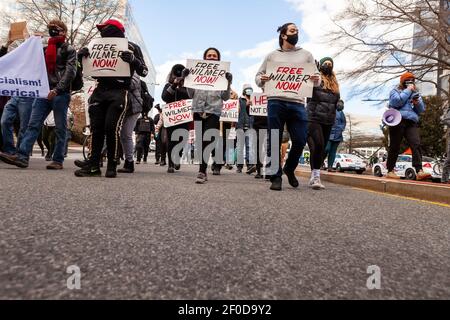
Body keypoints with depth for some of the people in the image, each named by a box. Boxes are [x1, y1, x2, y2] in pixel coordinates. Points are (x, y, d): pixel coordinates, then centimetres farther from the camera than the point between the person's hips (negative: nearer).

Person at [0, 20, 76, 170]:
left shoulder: (69, 49, 6)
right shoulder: (45, 49, 25)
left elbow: (70, 71, -7)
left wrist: (57, 89, -16)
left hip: (60, 94, -6)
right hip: (43, 92, 6)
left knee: (60, 128, -3)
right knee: (33, 124, -4)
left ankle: (58, 160, 0)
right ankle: (22, 156, -8)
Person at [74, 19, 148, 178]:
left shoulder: (131, 47, 6)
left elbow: (144, 72, 0)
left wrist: (133, 60, -19)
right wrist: (82, 55, 5)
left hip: (119, 92, -5)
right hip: (100, 90, 5)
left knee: (111, 127, -15)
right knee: (96, 128, -1)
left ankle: (112, 166, -5)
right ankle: (94, 165, 1)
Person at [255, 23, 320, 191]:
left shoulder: (306, 55, 18)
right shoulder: (272, 56, 15)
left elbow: (317, 77, 16)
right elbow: (258, 76, 14)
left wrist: (316, 79, -9)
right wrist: (262, 79, -10)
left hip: (297, 104, 1)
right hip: (276, 103, -1)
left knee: (300, 141, -2)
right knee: (275, 141, -1)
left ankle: (289, 169, 24)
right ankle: (276, 177, 8)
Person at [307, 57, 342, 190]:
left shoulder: (335, 82, 22)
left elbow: (337, 98, 30)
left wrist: (339, 103, 13)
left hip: (329, 120, 7)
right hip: (314, 118, -6)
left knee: (322, 148, 6)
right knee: (318, 145, -19)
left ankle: (314, 177, 15)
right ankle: (316, 176, -14)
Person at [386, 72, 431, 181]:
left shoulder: (416, 93, 26)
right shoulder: (395, 91, 12)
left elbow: (421, 110, 21)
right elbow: (397, 101, -10)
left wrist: (417, 103, 0)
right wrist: (408, 90, -3)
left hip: (412, 123, 4)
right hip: (398, 121, -4)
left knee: (416, 145, -14)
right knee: (395, 147, -2)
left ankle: (419, 172, -21)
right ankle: (390, 171, 6)